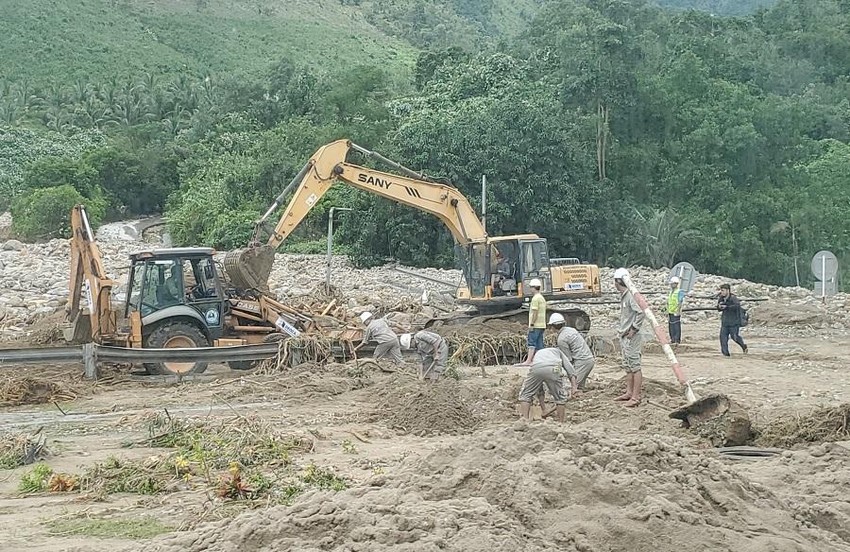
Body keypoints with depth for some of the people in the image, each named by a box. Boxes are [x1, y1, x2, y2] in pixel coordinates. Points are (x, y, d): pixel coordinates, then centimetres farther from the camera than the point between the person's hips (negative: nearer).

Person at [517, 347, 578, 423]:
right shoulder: (557, 351, 41)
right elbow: (569, 367, 20)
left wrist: (543, 408, 47)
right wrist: (574, 387, 11)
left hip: (535, 369, 2)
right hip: (553, 369, -1)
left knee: (525, 395, 19)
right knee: (560, 398, 19)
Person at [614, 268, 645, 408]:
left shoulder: (631, 295, -17)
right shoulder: (623, 296, 14)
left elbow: (641, 313, -24)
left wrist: (633, 329, -20)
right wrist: (621, 330, 15)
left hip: (631, 337, -10)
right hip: (624, 337, 10)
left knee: (635, 366, -7)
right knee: (627, 366, 16)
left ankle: (636, 397, -7)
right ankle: (629, 392, 24)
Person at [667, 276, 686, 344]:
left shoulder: (679, 292, -9)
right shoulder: (671, 292, 17)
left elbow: (680, 302, -15)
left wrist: (678, 312, -21)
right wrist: (668, 312, 20)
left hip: (676, 313, -9)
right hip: (670, 312, 9)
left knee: (677, 326, -7)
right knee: (671, 326, 11)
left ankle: (677, 339, -5)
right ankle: (672, 339, 17)